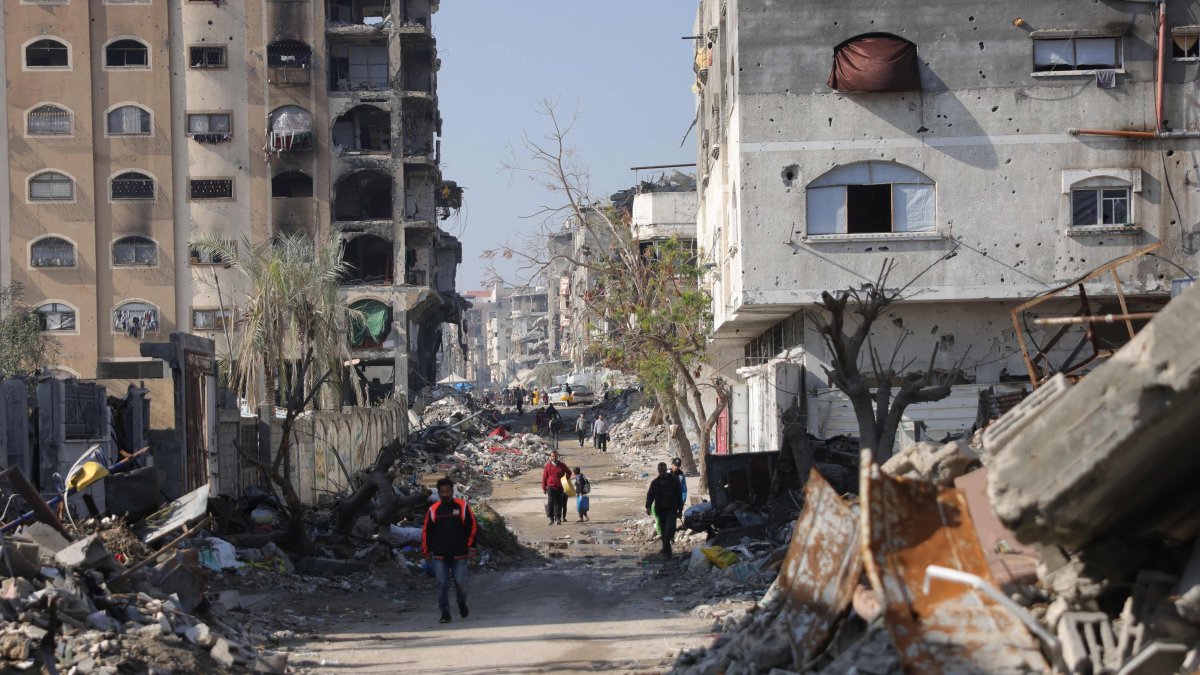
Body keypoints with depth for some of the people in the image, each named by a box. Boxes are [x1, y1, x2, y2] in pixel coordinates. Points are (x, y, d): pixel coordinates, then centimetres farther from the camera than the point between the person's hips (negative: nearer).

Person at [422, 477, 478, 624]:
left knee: (460, 583, -1)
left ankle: (462, 603, 29)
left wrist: (471, 548, 0)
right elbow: (426, 532, 10)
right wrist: (427, 551, 7)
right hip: (439, 556, 1)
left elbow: (472, 528, 4)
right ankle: (445, 613, 6)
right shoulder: (433, 510, 4)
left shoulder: (462, 506, 0)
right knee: (442, 585, -2)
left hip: (459, 555, -1)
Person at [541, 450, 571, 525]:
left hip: (559, 487, 1)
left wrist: (567, 478, 5)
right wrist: (544, 488, 3)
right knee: (550, 502, -9)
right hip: (551, 487, -1)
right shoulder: (547, 466, 2)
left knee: (558, 503, 2)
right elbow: (544, 477, 5)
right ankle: (551, 518, -4)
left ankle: (558, 519, 7)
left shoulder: (562, 465, 6)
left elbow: (569, 472, 23)